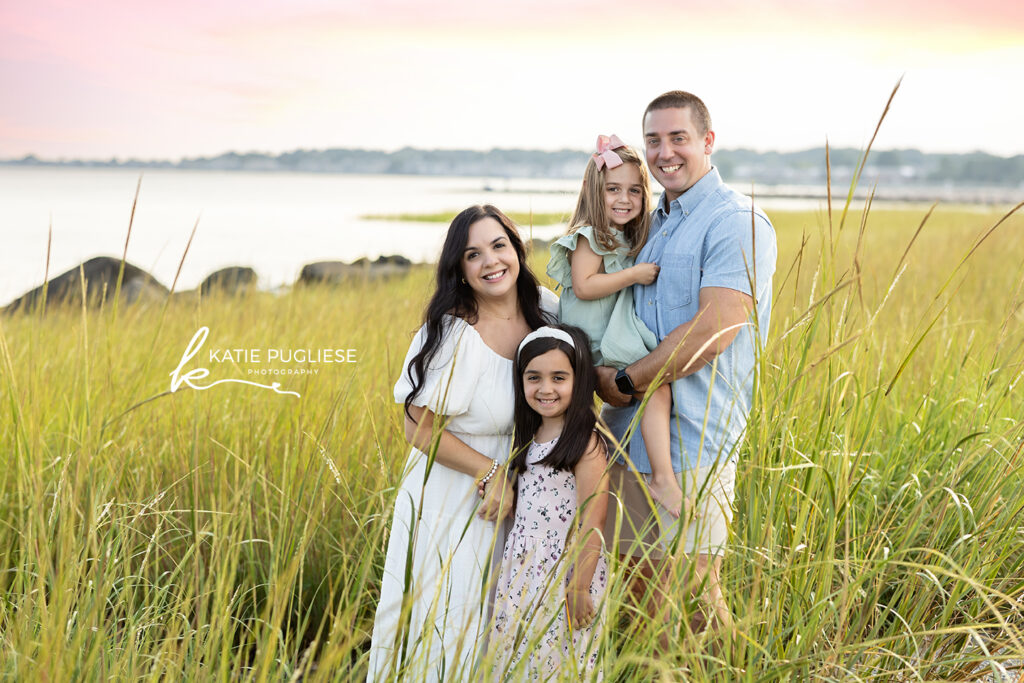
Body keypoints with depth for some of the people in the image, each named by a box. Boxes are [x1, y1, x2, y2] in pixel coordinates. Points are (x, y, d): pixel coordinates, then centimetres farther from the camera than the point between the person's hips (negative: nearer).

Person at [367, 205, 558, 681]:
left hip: (516, 498, 6)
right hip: (450, 501, -6)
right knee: (444, 625, 4)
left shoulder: (544, 307, -5)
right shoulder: (453, 335, -23)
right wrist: (492, 472, -17)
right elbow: (420, 430, -18)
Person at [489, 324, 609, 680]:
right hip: (523, 574, 7)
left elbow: (592, 526, -17)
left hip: (565, 575, -7)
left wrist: (580, 589, -19)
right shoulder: (529, 437, 8)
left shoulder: (586, 443, -15)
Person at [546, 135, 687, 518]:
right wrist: (635, 275, -17)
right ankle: (662, 478, -27)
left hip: (619, 344, 10)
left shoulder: (630, 240, 18)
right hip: (593, 352, -10)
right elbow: (583, 286, -20)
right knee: (656, 385, -23)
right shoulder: (590, 236, -8)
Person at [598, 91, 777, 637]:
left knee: (690, 594, -1)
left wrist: (626, 382, -13)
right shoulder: (652, 223, 17)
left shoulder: (736, 222, -10)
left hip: (692, 439, -8)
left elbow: (712, 332, -19)